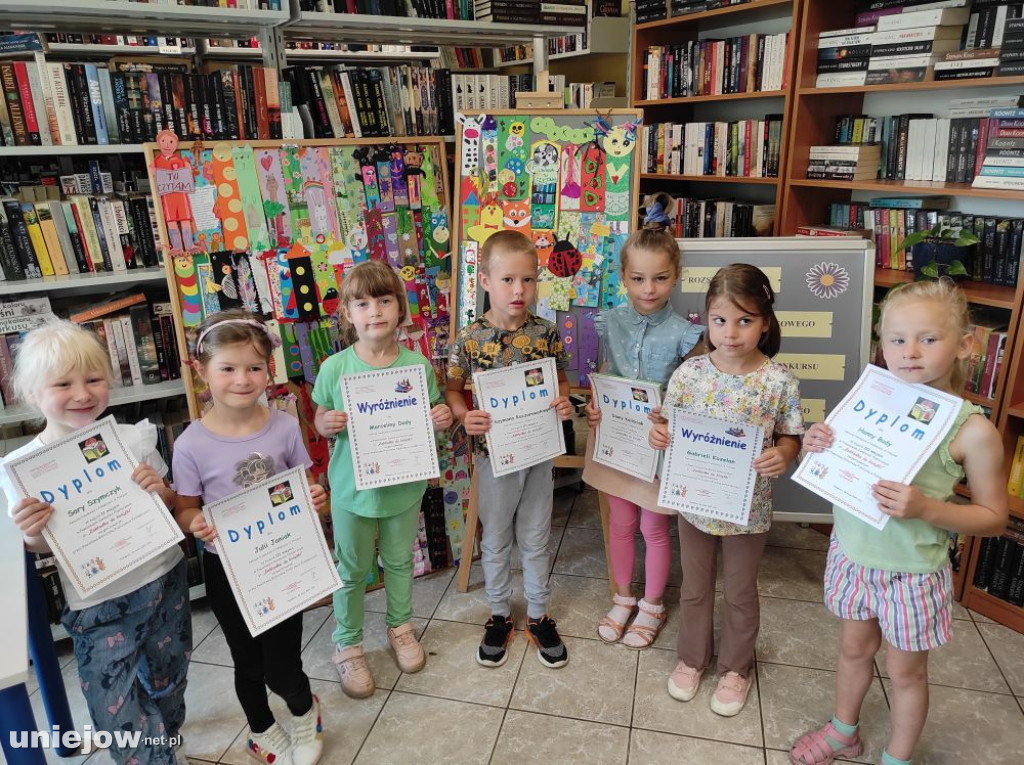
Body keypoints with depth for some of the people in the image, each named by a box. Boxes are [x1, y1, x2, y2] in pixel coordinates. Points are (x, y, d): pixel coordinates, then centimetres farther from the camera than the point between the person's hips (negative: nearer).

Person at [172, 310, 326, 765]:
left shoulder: (284, 426, -12)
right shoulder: (191, 444, -16)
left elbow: (305, 485, 2)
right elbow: (186, 510, -4)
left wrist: (314, 499, -20)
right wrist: (196, 524, -26)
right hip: (226, 568, 0)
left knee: (281, 668, 6)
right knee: (248, 662, 19)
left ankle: (305, 711, 42)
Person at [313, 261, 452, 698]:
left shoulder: (417, 365, -10)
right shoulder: (335, 368, -13)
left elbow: (430, 418, 2)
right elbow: (321, 422, -1)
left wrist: (442, 419, -20)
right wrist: (327, 424, -23)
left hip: (404, 485, 2)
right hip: (352, 488, -1)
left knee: (400, 561, 22)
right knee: (352, 569, 15)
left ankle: (400, 627, 47)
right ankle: (347, 645, 37)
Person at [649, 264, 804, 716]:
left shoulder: (779, 381, -15)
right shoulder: (689, 373, -11)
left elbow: (791, 438, -4)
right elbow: (670, 426, 1)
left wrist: (782, 456, -26)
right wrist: (658, 435, -21)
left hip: (749, 508, -1)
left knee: (741, 592, 19)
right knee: (695, 586, 21)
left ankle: (735, 667, 43)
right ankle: (691, 658, 44)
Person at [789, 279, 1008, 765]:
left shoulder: (972, 430, -17)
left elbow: (994, 518, -10)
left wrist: (925, 508, -27)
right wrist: (815, 448, -19)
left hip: (913, 571, -3)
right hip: (853, 555, 4)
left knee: (906, 671, 17)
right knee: (854, 650, 24)